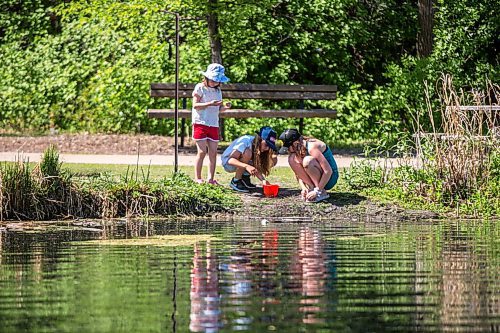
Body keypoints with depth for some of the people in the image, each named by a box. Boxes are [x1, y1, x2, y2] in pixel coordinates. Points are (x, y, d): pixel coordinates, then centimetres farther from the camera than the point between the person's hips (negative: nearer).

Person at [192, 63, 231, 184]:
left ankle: (211, 178, 4)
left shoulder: (217, 90, 15)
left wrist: (225, 107, -7)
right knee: (202, 151, -7)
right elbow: (195, 105, -12)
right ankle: (197, 178, 0)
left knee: (213, 152, 1)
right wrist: (210, 104, -23)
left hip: (213, 124, 5)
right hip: (200, 123, -5)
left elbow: (218, 109, 15)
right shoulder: (200, 88, -3)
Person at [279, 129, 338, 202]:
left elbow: (328, 171, -30)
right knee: (292, 159, -10)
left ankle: (322, 193, -20)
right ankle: (311, 188, -7)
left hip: (330, 178, -7)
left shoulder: (312, 147, -26)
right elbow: (298, 173, 3)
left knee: (307, 160, -32)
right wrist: (303, 188, -16)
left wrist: (317, 191, -30)